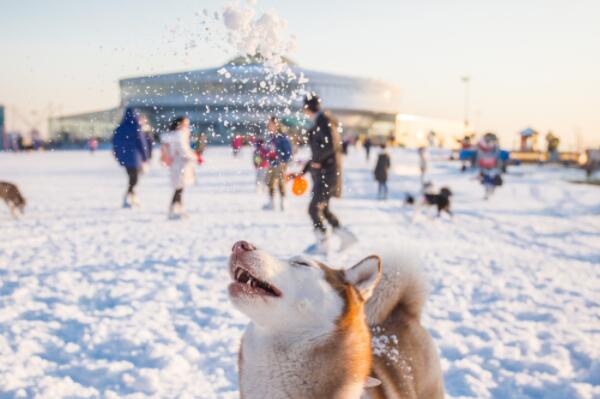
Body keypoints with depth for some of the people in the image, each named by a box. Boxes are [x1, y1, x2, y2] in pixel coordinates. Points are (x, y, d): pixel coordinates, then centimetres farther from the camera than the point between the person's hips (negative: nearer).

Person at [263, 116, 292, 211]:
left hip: (280, 164, -8)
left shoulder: (282, 137, -15)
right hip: (272, 164, 8)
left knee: (281, 183, -2)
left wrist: (284, 161, -19)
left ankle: (282, 203, 6)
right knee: (270, 183, 12)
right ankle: (271, 203, 22)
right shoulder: (271, 137, 8)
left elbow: (289, 151, -14)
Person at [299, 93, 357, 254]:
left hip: (328, 172, -10)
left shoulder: (324, 121, -13)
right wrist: (303, 171, 22)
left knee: (314, 208, -6)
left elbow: (330, 145, -26)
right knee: (322, 209, 13)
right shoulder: (318, 124, 15)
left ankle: (323, 244, 4)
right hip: (321, 173, 10)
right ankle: (346, 237, 18)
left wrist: (315, 161, -15)